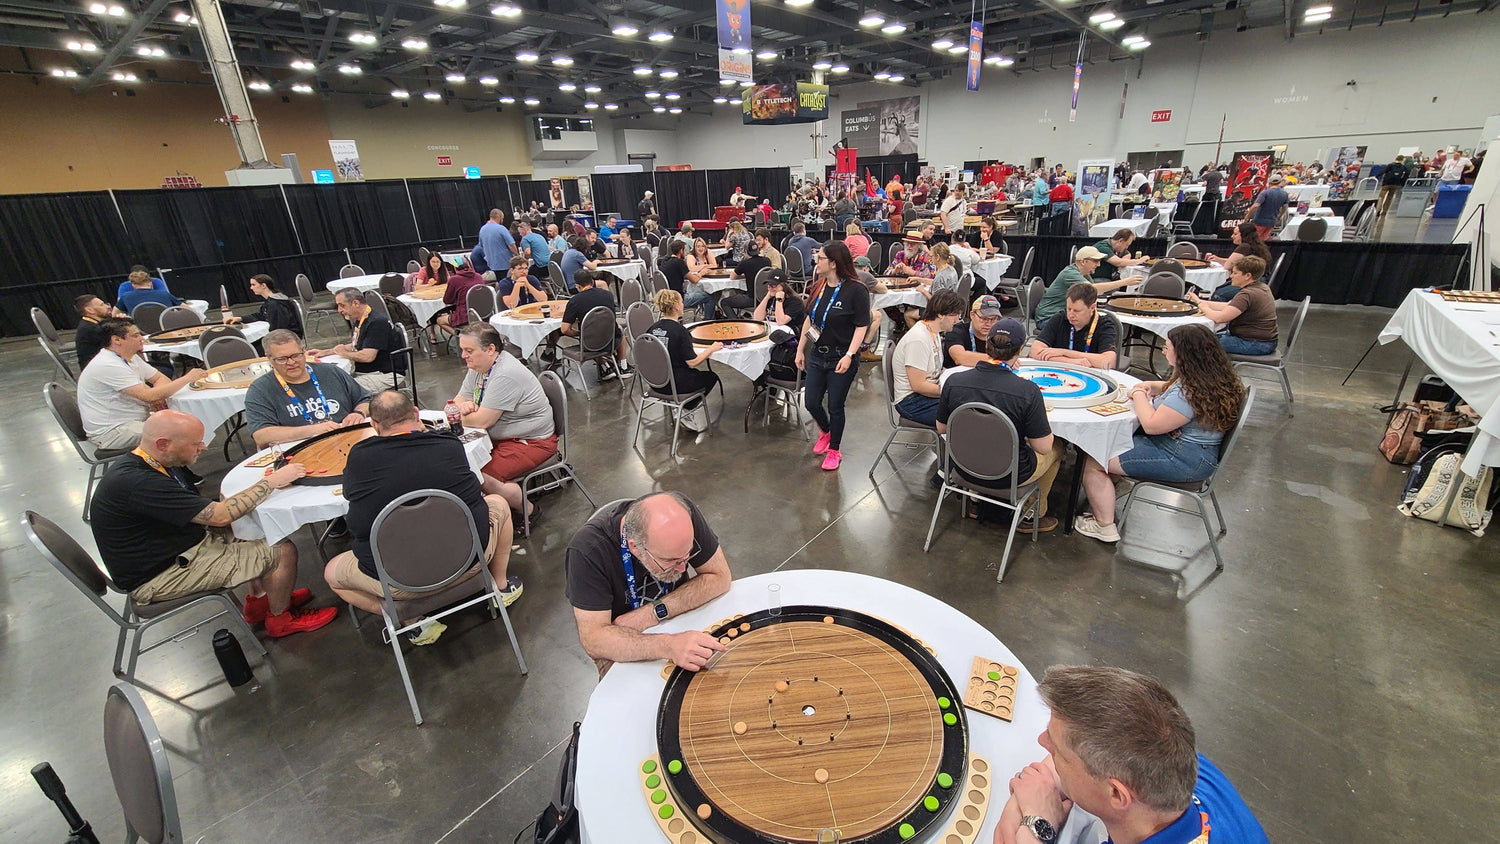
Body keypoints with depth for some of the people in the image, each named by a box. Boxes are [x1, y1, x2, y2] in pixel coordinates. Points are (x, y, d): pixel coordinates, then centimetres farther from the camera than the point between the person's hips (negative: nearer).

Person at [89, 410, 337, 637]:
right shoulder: (137, 483, -30)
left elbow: (203, 511, 5)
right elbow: (220, 515, -30)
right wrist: (272, 481, -21)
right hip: (161, 576, -10)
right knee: (284, 551, -13)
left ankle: (259, 599, 22)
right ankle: (280, 619, 10)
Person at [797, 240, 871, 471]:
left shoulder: (856, 290, -14)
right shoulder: (819, 287, 5)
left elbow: (861, 326, -14)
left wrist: (849, 356, -23)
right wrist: (800, 350, 13)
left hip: (841, 359, -6)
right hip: (817, 356, 6)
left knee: (835, 407, 5)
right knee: (811, 403, 9)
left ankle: (835, 450, 26)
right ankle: (825, 432, 41)